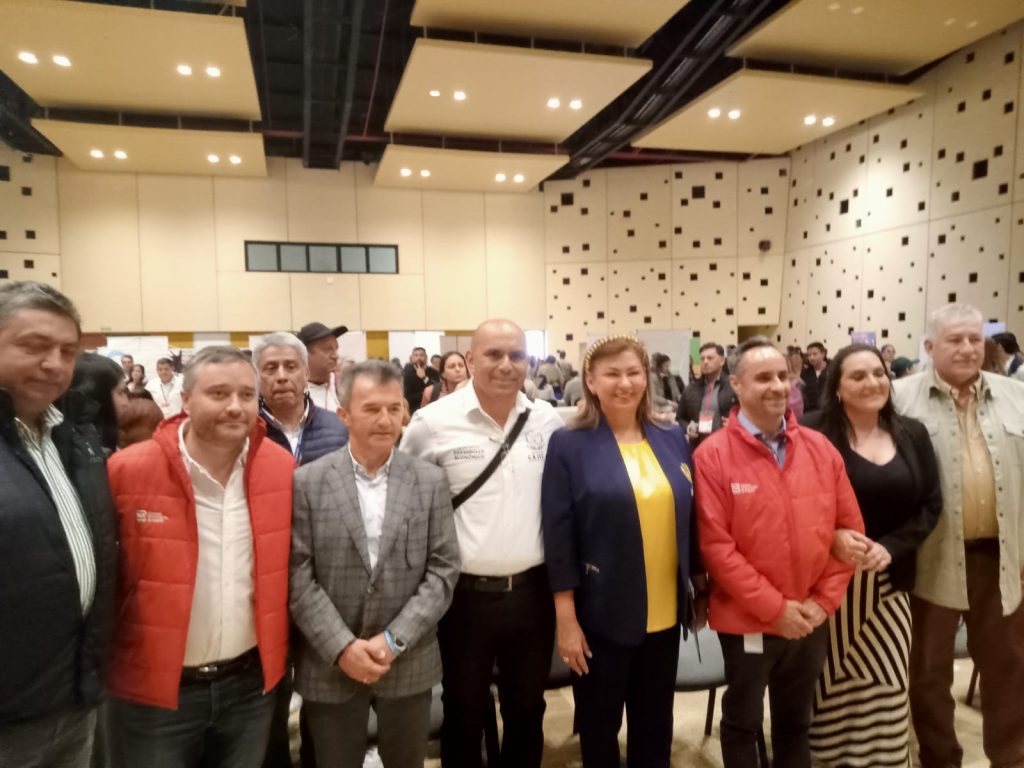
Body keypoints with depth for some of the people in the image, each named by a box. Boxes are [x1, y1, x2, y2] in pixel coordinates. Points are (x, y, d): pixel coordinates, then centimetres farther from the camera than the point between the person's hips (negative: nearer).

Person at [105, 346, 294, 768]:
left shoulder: (281, 466, -6)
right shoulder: (128, 470, -16)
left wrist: (277, 649, 7)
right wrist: (104, 662, -1)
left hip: (251, 681, 3)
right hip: (152, 688, -2)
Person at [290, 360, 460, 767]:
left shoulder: (431, 481, -2)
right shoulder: (307, 482, -5)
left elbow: (443, 569, -4)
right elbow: (297, 574, -7)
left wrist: (395, 639, -12)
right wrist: (342, 647, -14)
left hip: (408, 663, 1)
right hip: (329, 665, -1)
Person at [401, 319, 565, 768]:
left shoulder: (548, 422, -1)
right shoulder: (433, 422, -10)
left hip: (533, 591, 3)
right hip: (465, 594, -2)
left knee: (527, 711, 21)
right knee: (464, 715, 17)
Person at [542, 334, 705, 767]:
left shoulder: (672, 439, 3)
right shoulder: (569, 445, -10)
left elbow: (690, 519, 10)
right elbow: (558, 537, -11)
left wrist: (702, 584, 11)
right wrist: (566, 618, -12)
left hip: (665, 613, 4)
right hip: (602, 615, -4)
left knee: (655, 725, 21)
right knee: (599, 726, 16)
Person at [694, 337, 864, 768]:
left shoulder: (821, 448, -1)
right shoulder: (713, 455, -14)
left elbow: (850, 528, 3)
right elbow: (715, 546, -16)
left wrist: (823, 600, -4)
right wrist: (776, 607, -16)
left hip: (811, 621, 4)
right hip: (747, 621, -3)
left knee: (796, 722, 23)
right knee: (743, 723, 18)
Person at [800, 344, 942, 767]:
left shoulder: (912, 433, 7)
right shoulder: (813, 432, -8)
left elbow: (931, 504, 6)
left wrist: (890, 547, -8)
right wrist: (831, 537, -20)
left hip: (889, 581, 4)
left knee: (887, 685, 7)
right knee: (832, 687, 3)